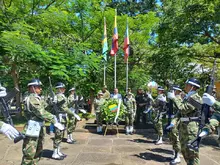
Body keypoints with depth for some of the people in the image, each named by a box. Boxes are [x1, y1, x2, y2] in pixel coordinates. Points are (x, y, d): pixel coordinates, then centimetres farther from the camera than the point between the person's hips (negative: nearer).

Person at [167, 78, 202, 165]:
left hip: (191, 127, -9)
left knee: (191, 150, -2)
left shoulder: (195, 97, -13)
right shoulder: (187, 97, 14)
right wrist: (174, 121, 8)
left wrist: (174, 98, -17)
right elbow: (180, 111, 17)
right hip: (183, 126, 9)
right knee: (184, 149, 17)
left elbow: (184, 109, -23)